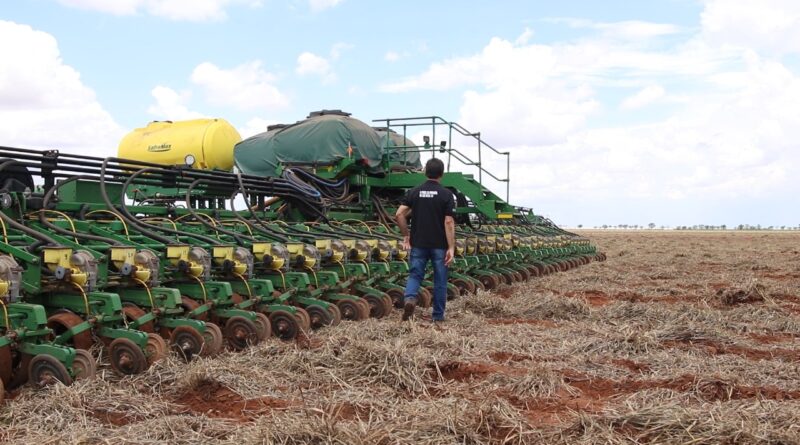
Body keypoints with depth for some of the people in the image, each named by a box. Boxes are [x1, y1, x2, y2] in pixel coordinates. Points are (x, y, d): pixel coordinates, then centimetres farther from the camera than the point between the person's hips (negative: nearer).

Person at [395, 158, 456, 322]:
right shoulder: (446, 194, -7)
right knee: (440, 280, 10)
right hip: (439, 245, -2)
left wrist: (406, 235, 7)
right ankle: (438, 315, 16)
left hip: (418, 243, 2)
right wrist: (451, 247, -11)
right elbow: (449, 222, -12)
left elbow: (399, 215, -5)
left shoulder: (414, 192, 2)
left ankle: (410, 298, -18)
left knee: (415, 275, 10)